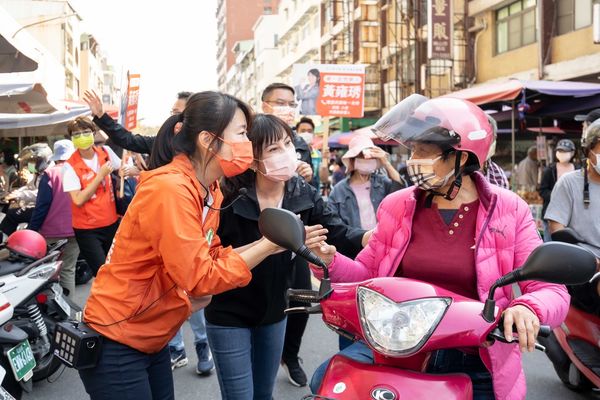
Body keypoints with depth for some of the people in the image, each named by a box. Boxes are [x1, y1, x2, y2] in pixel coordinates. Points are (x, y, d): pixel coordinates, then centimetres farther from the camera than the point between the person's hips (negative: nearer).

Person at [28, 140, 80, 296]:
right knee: (68, 270, 10)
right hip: (75, 231, 3)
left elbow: (42, 205, -10)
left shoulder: (50, 174, -6)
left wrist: (31, 230, -5)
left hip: (52, 233, -3)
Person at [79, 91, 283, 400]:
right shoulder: (170, 188, -26)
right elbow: (200, 277, -26)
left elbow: (209, 257, 3)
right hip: (115, 344, -8)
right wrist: (268, 247, -21)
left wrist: (264, 244, -9)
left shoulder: (210, 190, 3)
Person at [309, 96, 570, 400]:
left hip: (475, 366, -1)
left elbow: (551, 291, -8)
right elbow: (369, 273, 8)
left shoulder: (508, 211, -5)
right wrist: (332, 261, -12)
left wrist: (528, 307, -31)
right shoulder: (397, 205, 2)